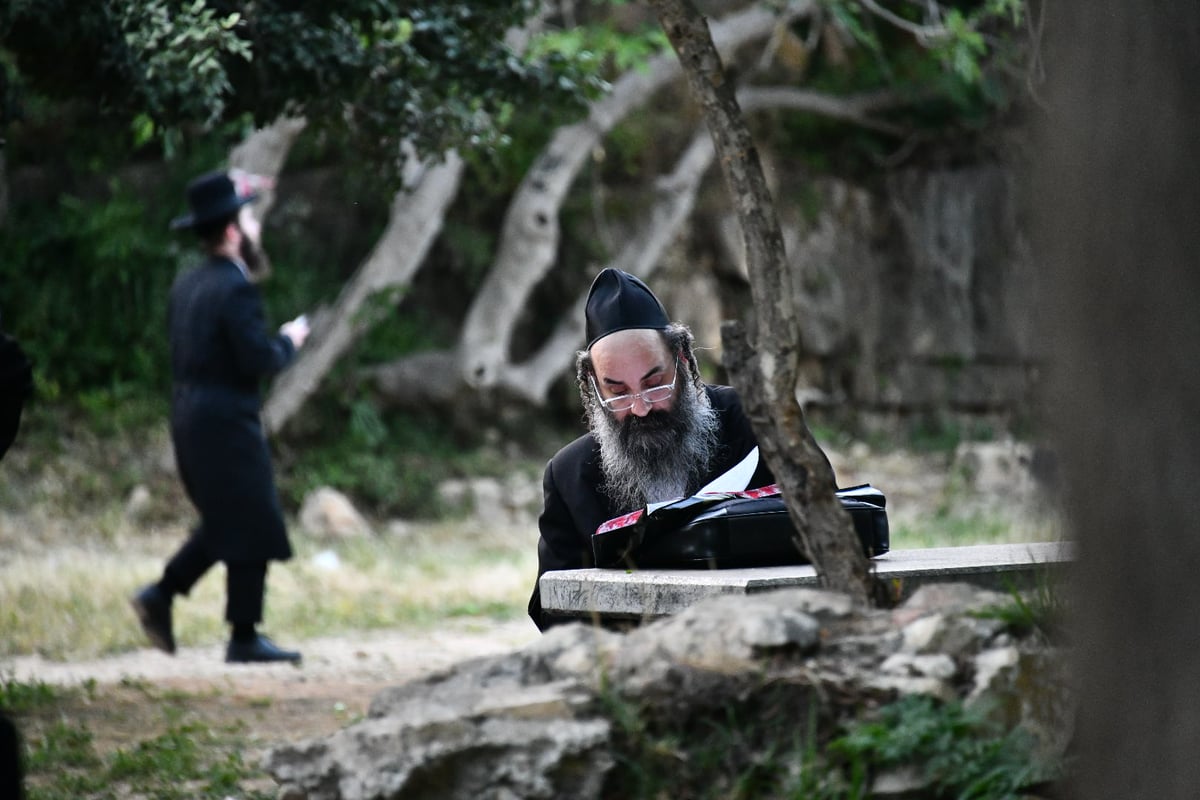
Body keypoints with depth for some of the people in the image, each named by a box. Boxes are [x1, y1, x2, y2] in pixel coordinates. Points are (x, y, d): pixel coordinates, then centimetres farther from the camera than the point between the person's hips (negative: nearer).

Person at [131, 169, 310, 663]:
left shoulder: (186, 285, 11)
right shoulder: (236, 289, -17)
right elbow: (259, 360, -22)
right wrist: (288, 341, -2)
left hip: (189, 419, 9)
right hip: (227, 422, -9)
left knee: (223, 524, 21)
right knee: (252, 530, 0)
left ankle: (162, 594, 10)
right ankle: (244, 638, 4)